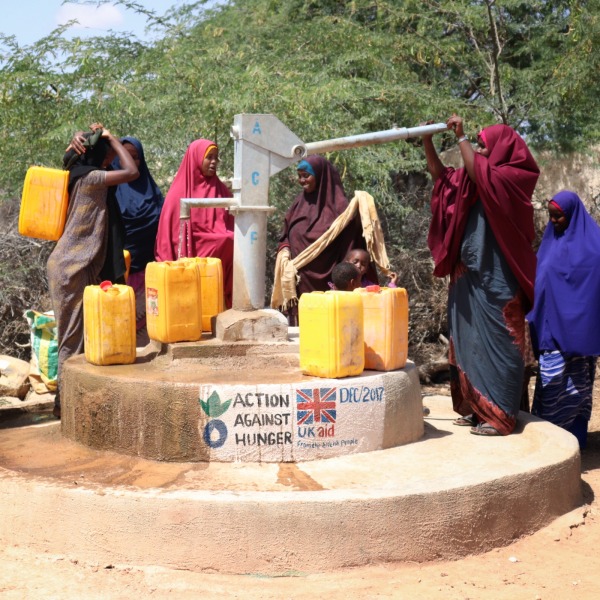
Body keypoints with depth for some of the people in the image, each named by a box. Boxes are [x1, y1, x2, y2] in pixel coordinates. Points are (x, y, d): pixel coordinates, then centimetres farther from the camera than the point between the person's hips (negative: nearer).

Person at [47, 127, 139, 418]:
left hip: (82, 267, 9)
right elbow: (131, 172, -16)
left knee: (83, 334, 12)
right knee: (73, 336, -4)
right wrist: (111, 138, -6)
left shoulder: (82, 176, 14)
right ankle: (64, 402, 3)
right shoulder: (88, 177, -13)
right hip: (71, 268, -9)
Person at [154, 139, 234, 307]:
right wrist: (170, 264, -5)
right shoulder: (180, 191, 2)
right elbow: (170, 230, 0)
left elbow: (230, 225, 15)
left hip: (217, 259, 3)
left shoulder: (221, 190, 13)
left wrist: (228, 239, -2)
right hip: (189, 259, -3)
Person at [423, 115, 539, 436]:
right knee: (469, 343, 11)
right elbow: (441, 175, 17)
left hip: (496, 280, -9)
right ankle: (475, 408, 20)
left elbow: (478, 172, -25)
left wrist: (461, 136, -14)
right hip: (469, 278, 9)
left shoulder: (511, 178, -9)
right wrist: (427, 140, 5)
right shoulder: (473, 182, 14)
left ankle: (499, 416, 1)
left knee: (495, 344, -4)